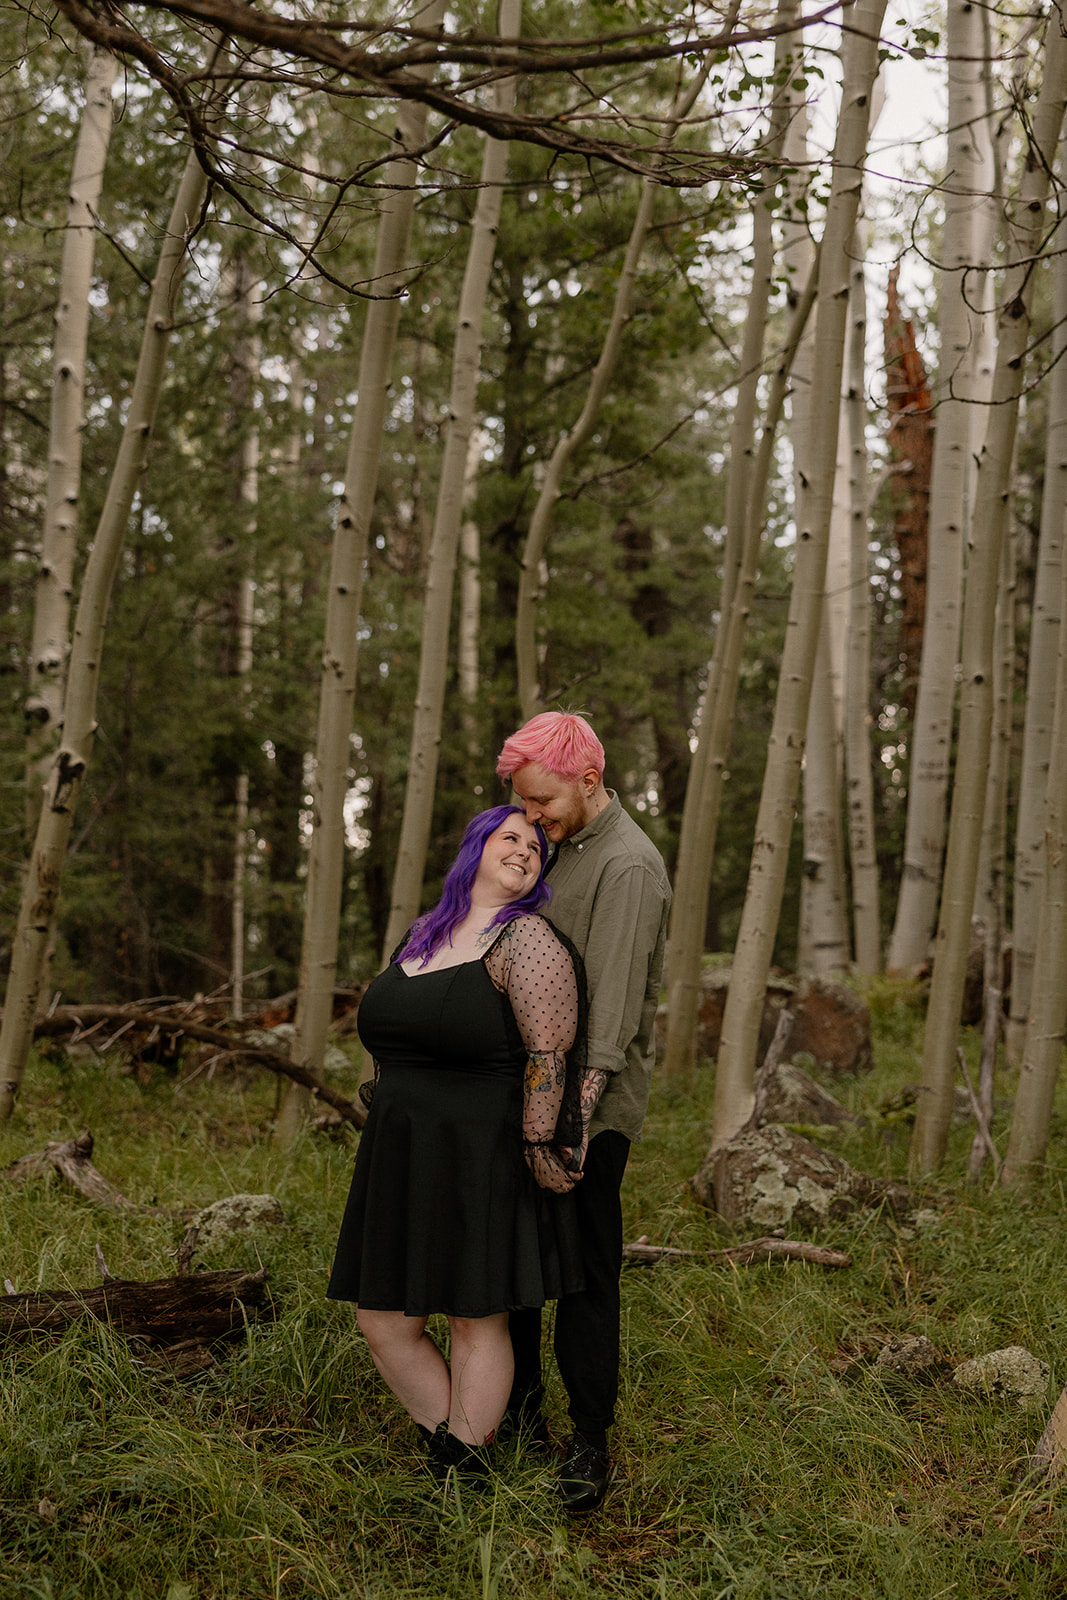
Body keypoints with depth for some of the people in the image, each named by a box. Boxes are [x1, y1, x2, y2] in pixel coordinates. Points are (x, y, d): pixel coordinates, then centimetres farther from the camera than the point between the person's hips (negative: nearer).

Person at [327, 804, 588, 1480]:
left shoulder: (526, 939, -10)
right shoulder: (422, 936, 12)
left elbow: (549, 1053, -16)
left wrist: (538, 1148, -18)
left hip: (485, 1162, -7)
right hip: (403, 1161, 7)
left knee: (477, 1321, 3)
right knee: (386, 1322, 7)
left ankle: (463, 1475, 17)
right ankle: (448, 1447, 22)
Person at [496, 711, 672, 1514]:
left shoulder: (628, 866, -16)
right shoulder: (561, 848, 14)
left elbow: (614, 1005, -24)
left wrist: (578, 1111, -30)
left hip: (590, 1106, -9)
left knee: (585, 1273, -3)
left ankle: (591, 1446, 7)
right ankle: (519, 1408, 27)